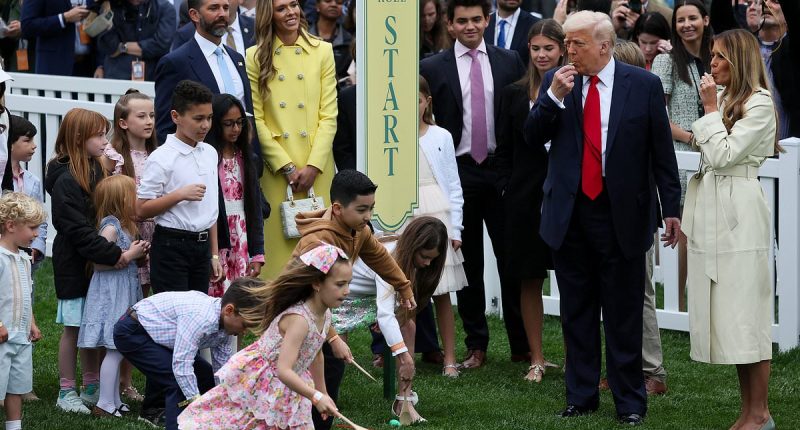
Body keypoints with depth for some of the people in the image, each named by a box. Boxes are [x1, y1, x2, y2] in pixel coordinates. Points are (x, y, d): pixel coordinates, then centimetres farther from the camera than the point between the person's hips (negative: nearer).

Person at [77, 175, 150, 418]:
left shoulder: (123, 225, 14)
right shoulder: (110, 227, -16)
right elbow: (99, 261, -22)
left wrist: (139, 255, 9)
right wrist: (130, 255, -19)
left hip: (123, 294, 10)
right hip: (111, 296, -10)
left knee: (117, 351, 12)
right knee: (115, 351, -9)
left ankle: (114, 400, 17)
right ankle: (105, 404, -6)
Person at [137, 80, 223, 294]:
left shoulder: (210, 153, 10)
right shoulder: (162, 158, -10)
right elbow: (141, 210, -12)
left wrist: (215, 253, 16)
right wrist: (180, 194, -21)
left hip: (202, 244, 6)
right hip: (172, 246, -6)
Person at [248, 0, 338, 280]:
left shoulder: (322, 51, 4)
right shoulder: (256, 57, 2)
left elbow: (329, 115, 1)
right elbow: (256, 119, -1)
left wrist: (313, 166, -9)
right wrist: (286, 167, -9)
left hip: (316, 167, 1)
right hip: (275, 169, -1)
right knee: (279, 240, -2)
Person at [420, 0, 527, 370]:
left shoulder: (509, 62, 6)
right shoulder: (432, 68, 2)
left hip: (502, 169, 0)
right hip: (458, 173, 0)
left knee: (511, 257, 1)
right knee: (468, 263, 6)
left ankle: (521, 345, 8)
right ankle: (476, 345, 13)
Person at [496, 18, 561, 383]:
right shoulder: (514, 94, 7)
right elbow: (505, 151, 10)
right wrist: (507, 190, 5)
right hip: (525, 198, 3)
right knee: (529, 281, 6)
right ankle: (536, 359, 14)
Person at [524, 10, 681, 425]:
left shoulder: (643, 85, -3)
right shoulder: (556, 82, 4)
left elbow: (662, 152, 0)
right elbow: (532, 137, 1)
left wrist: (671, 208, -1)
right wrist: (553, 97, -14)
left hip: (621, 215, -3)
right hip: (570, 214, 3)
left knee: (624, 313, 3)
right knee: (576, 312, 11)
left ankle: (630, 401, 12)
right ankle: (581, 396, 21)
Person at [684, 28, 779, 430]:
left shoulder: (759, 104, -9)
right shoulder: (724, 98, 16)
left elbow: (723, 154, -15)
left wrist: (711, 108, -8)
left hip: (739, 214, -8)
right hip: (713, 213, 8)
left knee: (745, 314, -6)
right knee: (730, 317, 8)